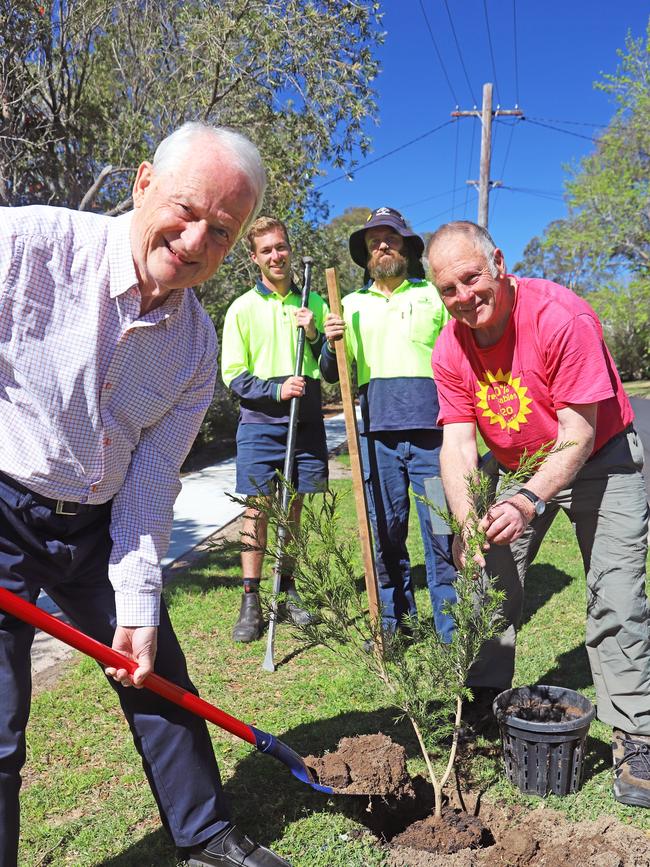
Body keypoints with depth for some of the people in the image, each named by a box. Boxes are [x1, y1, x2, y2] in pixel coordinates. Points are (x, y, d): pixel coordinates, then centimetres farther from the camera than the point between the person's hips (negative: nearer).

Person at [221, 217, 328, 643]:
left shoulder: (313, 304, 9)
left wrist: (314, 335, -9)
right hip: (260, 422, -2)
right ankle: (251, 600, 6)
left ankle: (288, 588, 22)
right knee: (258, 508, -2)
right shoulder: (243, 308, 3)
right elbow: (233, 375, -1)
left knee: (294, 507, 9)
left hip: (306, 421, 2)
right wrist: (276, 389, -15)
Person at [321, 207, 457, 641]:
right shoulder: (351, 305, 18)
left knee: (441, 530, -3)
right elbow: (333, 375, 19)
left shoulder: (434, 295, 13)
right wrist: (330, 344, -2)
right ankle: (393, 620, 21)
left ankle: (452, 631, 8)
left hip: (431, 427, -2)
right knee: (386, 531, 7)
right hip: (377, 431, 2)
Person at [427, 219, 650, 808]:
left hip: (598, 460, -5)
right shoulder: (450, 349, -12)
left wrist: (531, 500, -41)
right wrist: (466, 523, -32)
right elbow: (457, 442, -16)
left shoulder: (560, 316, -29)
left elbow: (578, 435, -28)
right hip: (517, 468, 5)